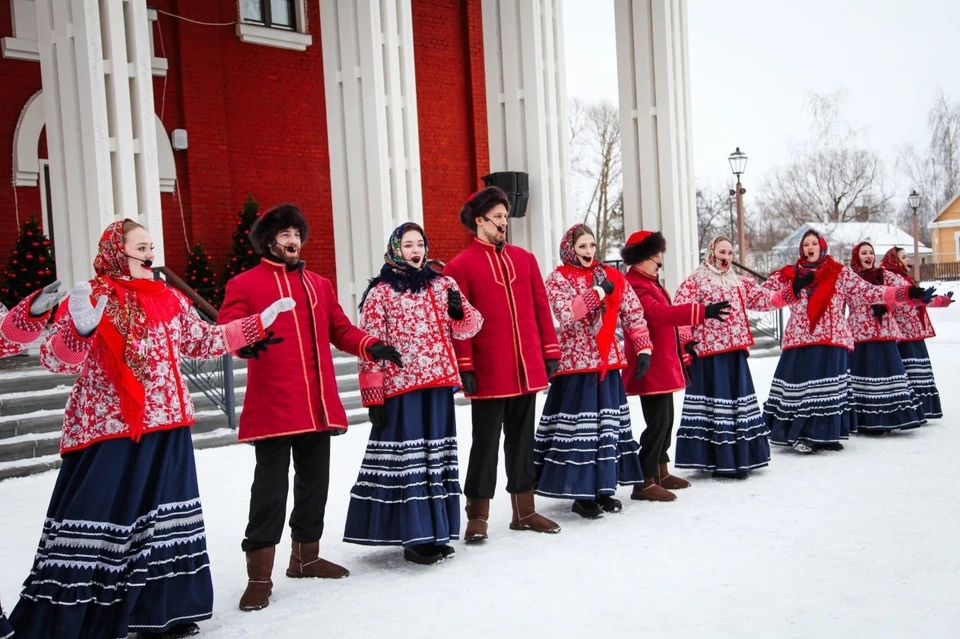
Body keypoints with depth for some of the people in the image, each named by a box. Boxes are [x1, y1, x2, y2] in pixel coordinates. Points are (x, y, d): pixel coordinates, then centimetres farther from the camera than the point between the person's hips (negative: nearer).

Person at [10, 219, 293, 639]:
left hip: (165, 431, 6)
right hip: (107, 432, -5)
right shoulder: (89, 299, -5)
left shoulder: (168, 299, 11)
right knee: (97, 522, -5)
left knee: (160, 518, 10)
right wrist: (80, 329, -33)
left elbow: (205, 341, 20)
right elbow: (55, 361, -13)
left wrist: (261, 321, 17)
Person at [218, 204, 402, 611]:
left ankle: (306, 557, 32)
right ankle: (260, 577, 3)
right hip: (272, 406, -6)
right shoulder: (245, 284, 0)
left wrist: (371, 346, -1)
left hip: (318, 405, 6)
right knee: (270, 487, -6)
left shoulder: (319, 285, 17)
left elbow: (340, 330, 17)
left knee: (315, 481, 15)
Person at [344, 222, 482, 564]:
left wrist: (460, 312, -11)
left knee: (437, 456, 9)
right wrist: (373, 396, -9)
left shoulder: (443, 285, 11)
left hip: (438, 385, 5)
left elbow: (468, 329, 13)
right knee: (406, 458, -6)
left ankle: (434, 532, 19)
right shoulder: (380, 293, -1)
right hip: (400, 387, -5)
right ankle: (414, 538, 2)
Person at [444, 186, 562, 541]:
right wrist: (465, 367, -11)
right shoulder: (460, 266, -4)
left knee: (522, 439, 13)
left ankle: (524, 511, 24)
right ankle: (477, 516, 12)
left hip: (527, 370, 5)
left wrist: (550, 352, 8)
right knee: (486, 442, 1)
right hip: (489, 374, -5)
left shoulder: (524, 259, 11)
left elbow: (541, 308, 12)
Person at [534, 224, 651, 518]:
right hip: (575, 366, -5)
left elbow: (633, 312, 8)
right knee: (579, 427, -5)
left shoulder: (611, 276, 10)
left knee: (607, 425, 9)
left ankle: (602, 489, 20)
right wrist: (598, 292, -17)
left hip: (608, 364, 5)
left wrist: (643, 348, -1)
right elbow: (567, 313, -19)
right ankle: (581, 494, 4)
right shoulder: (558, 279, -2)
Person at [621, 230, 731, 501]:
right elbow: (659, 313, -33)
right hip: (651, 367, -11)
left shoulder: (651, 283, 19)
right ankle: (644, 483, -8)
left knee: (665, 419, 16)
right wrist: (701, 311, -40)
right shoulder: (635, 285, -17)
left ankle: (661, 473, 28)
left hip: (664, 364, 11)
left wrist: (683, 342, 28)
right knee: (658, 422, -12)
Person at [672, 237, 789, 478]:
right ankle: (719, 461, 0)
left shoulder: (739, 282, 18)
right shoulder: (695, 282, -4)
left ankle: (739, 458, 21)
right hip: (709, 353, -7)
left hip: (735, 352, 7)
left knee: (739, 399, 10)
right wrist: (686, 343, -18)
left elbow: (762, 299, 14)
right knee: (713, 402, -5)